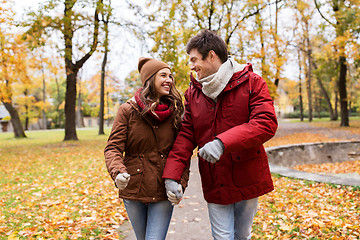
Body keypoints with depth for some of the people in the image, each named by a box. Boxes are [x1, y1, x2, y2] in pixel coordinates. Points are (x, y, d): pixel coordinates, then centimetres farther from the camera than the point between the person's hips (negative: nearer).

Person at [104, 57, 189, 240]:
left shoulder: (175, 112, 0)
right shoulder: (128, 110, -5)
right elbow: (113, 148, -8)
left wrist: (181, 183, -14)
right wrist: (118, 172, -28)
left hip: (163, 192, 0)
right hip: (133, 189, 1)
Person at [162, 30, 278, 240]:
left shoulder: (252, 83, -9)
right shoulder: (193, 92, 3)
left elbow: (266, 123, -21)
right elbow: (186, 135, 0)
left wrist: (222, 142, -33)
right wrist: (172, 175, -13)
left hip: (248, 179, -1)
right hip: (215, 183, 2)